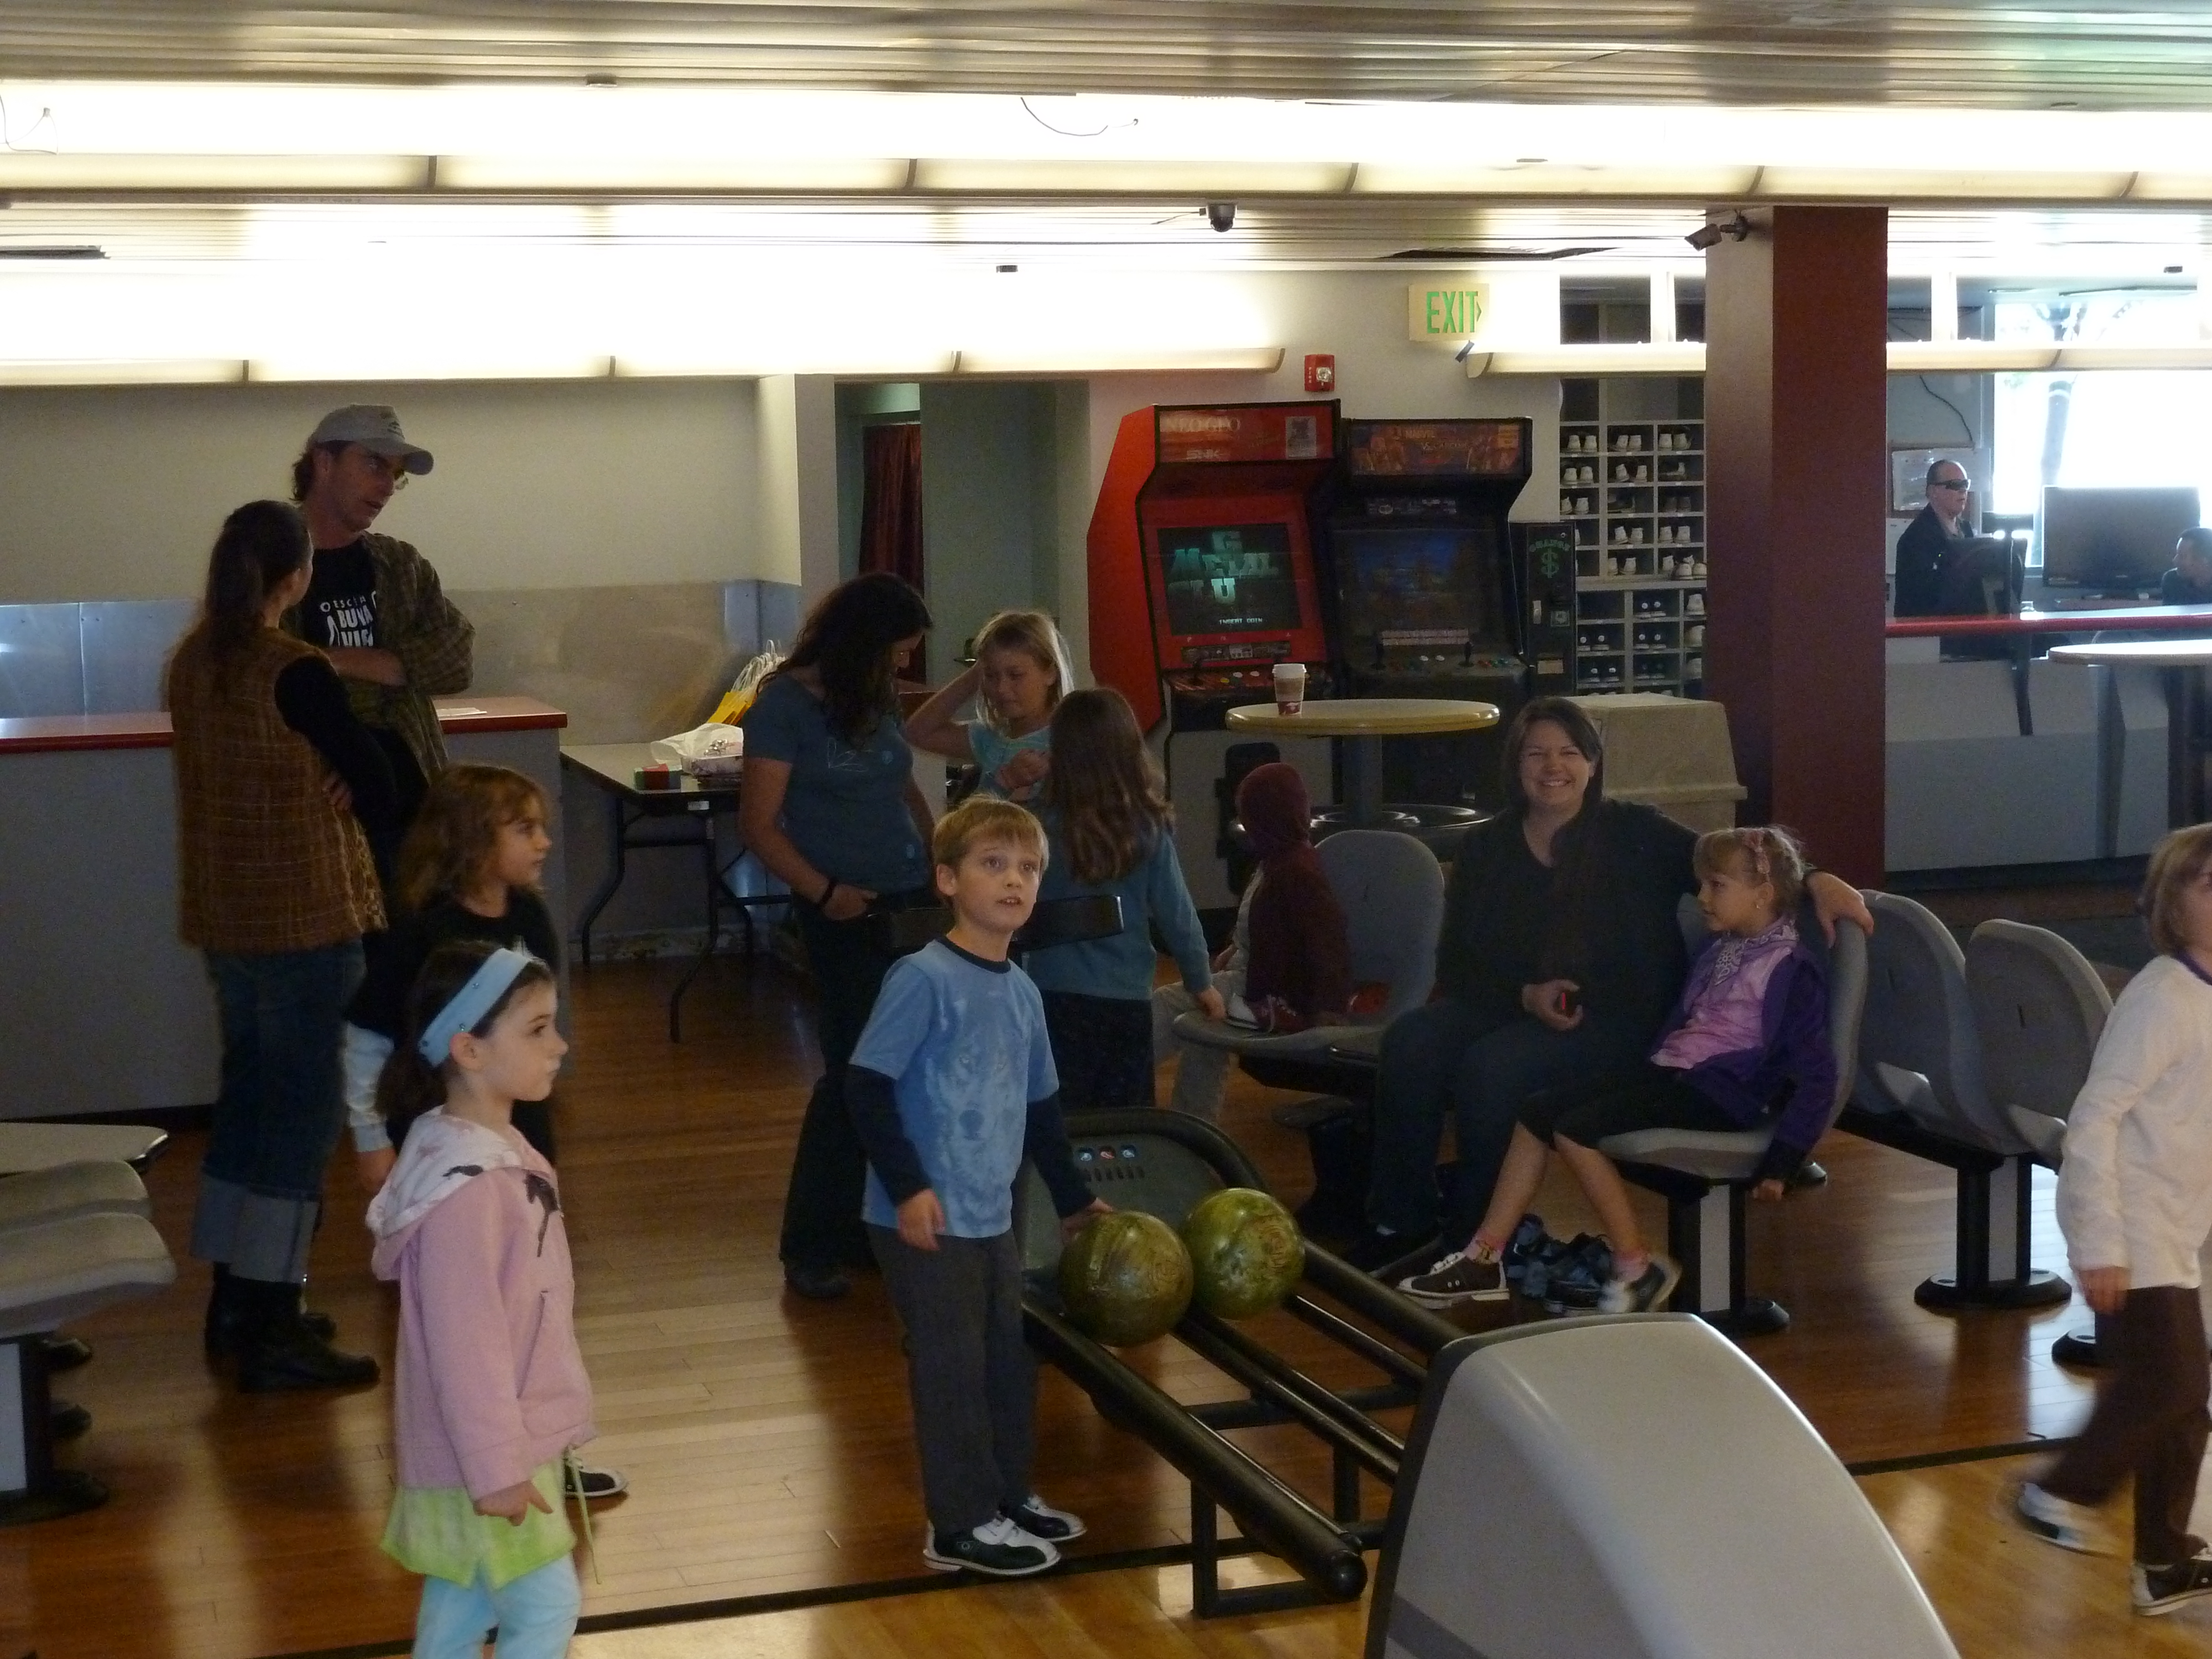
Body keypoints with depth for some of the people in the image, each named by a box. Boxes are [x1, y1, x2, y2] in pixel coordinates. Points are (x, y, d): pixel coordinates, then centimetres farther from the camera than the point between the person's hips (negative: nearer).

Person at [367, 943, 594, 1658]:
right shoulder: (465, 1187, -28)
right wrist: (497, 1467, -21)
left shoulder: (504, 1151, 4)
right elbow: (464, 1343, -26)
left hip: (511, 1441, 9)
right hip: (483, 1455, -9)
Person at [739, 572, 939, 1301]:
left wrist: (940, 862, 6)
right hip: (846, 912, -6)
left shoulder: (877, 698, 11)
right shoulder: (784, 705, -8)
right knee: (855, 1069, -6)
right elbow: (760, 825, -9)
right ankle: (812, 1246, 6)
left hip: (911, 903, 6)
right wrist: (823, 892, -19)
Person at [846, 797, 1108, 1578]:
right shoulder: (924, 978, -16)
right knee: (952, 1367, 1)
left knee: (1010, 1357, 17)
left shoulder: (1022, 991, 8)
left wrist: (1073, 1198, 26)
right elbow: (866, 1086, -18)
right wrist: (908, 1186, -20)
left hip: (993, 1217, 8)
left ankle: (1007, 1495, 33)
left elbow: (1040, 1107, 20)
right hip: (927, 1221, -8)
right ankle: (961, 1526, 13)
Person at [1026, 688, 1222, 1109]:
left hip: (1058, 997, -2)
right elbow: (1175, 911, -2)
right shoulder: (1148, 827, -8)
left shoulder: (1041, 823, -13)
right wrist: (1201, 982, 11)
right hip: (1128, 999, 2)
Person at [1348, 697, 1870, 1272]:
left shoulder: (1633, 833, 4)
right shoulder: (1484, 848, 11)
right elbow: (1456, 961, 7)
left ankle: (1477, 1237, -15)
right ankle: (1401, 1220, -14)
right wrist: (1525, 994, -12)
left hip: (1611, 1020, -4)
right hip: (1501, 1004, 4)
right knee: (1410, 1042, -27)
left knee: (1490, 1067, -33)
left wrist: (1814, 881, -19)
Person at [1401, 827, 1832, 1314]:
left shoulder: (1791, 969, -11)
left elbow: (1816, 1075, -16)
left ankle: (1639, 1267, -16)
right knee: (1536, 1112, 0)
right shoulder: (1717, 949, 16)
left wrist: (1780, 1161, -19)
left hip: (1717, 1092, -9)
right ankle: (1484, 1259, -1)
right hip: (1666, 1072, 10)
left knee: (1574, 1130, -23)